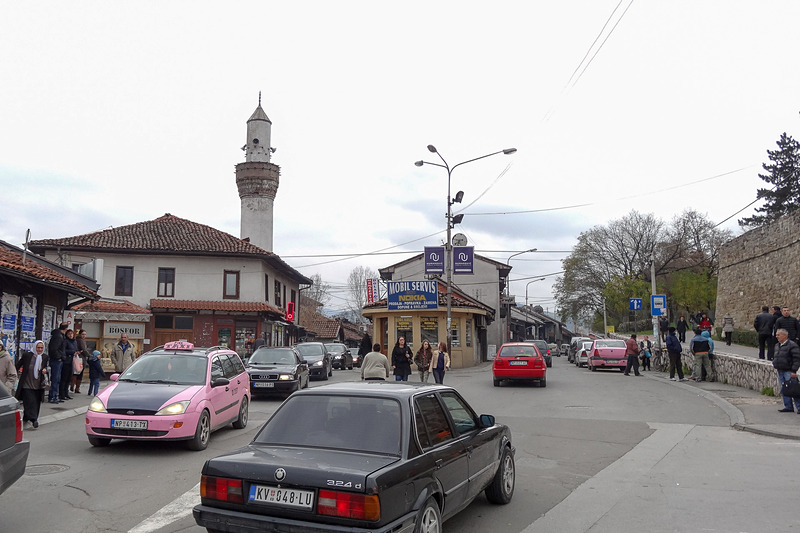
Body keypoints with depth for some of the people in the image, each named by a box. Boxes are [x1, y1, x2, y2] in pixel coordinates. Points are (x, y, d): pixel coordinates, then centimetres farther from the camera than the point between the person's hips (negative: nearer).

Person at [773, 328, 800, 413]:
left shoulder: (792, 345, -11)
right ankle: (788, 407, 14)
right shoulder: (778, 346, 15)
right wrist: (774, 363, 14)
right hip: (780, 371, 8)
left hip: (789, 372, -8)